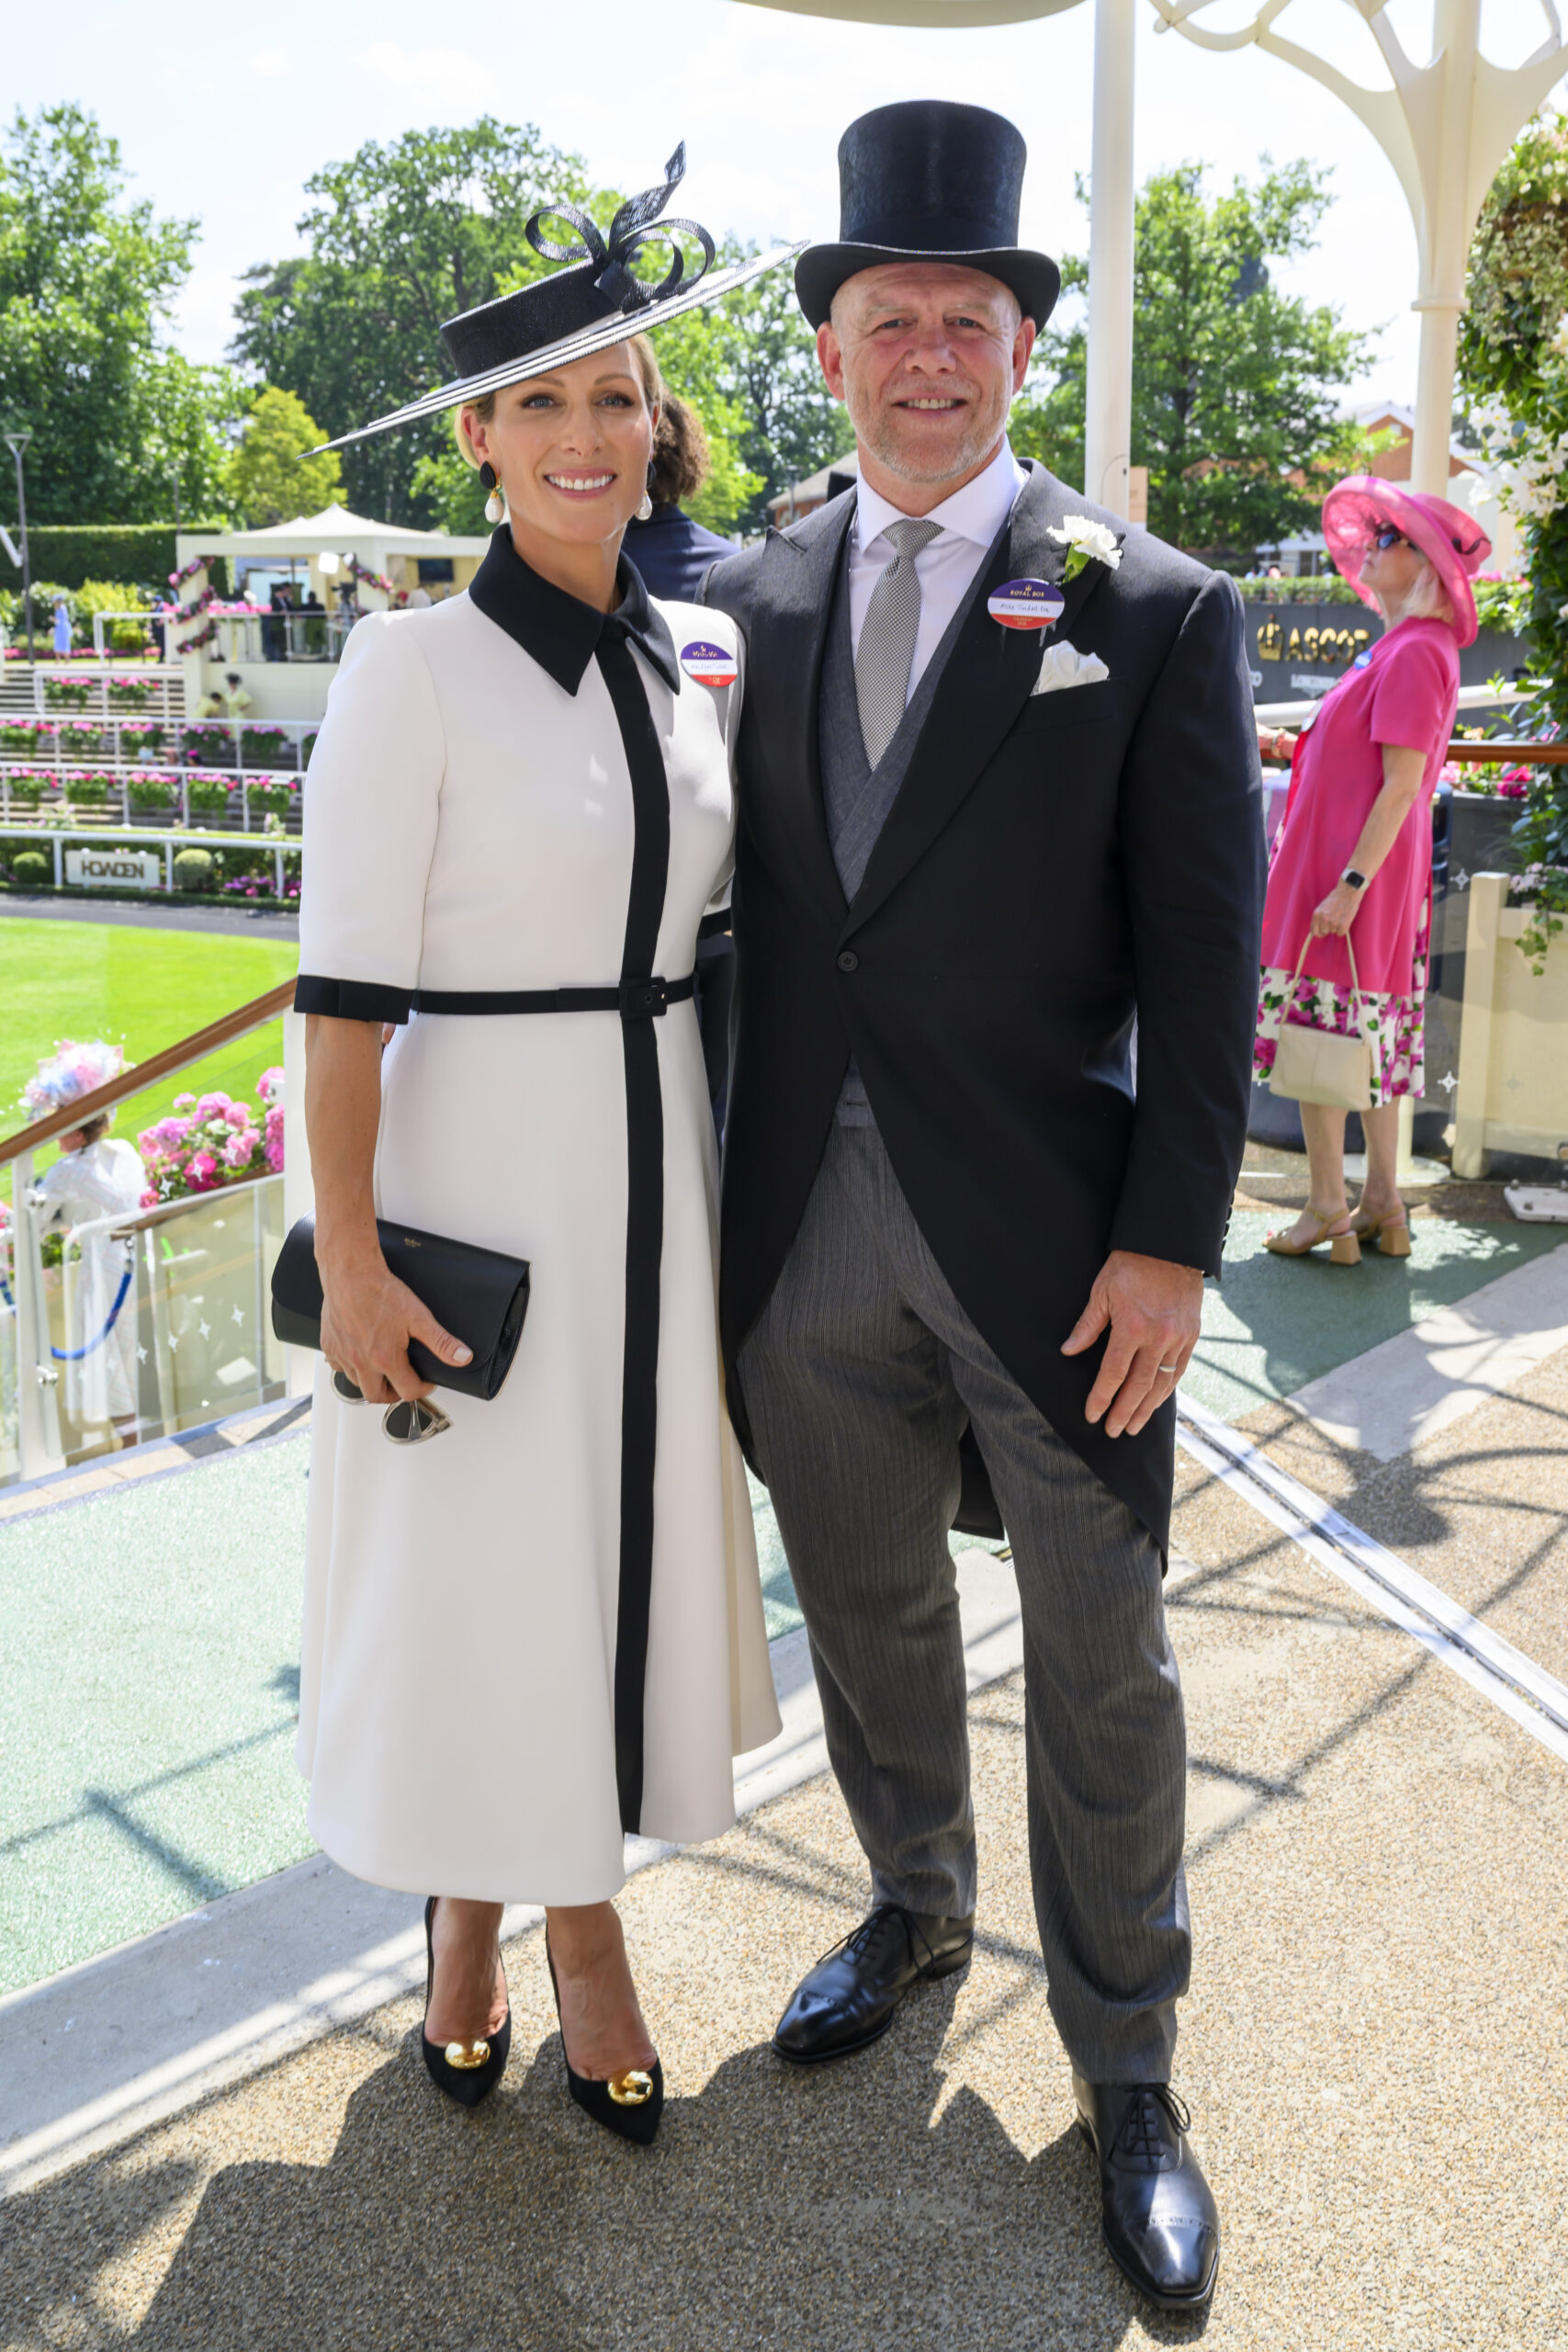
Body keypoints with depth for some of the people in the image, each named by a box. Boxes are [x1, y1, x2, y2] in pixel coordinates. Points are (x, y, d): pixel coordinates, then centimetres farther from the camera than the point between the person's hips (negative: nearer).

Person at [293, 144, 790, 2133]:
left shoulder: (689, 661, 6)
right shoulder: (415, 662, -11)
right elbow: (345, 994, -13)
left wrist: (718, 1186, 13)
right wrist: (348, 1260, -15)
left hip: (651, 1164, 5)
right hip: (475, 1170, -5)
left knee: (623, 1537, 14)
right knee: (470, 1557, 9)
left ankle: (584, 1919, 35)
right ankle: (467, 1911, 36)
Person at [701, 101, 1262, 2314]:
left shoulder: (1153, 610, -4)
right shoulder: (753, 595, 7)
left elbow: (1203, 956, -6)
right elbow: (740, 895, 9)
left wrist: (1172, 1240, -11)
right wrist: (713, 1178, 7)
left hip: (1047, 1231, -3)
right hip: (808, 1230, 4)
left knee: (1102, 1666, 9)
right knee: (867, 1609, 19)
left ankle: (1125, 2065, 30)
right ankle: (916, 1908, 46)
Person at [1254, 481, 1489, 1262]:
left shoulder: (1415, 654, -15)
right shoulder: (1402, 647, 16)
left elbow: (1400, 786, -20)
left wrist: (1349, 882, -23)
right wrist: (1294, 749, 16)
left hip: (1343, 872, -10)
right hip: (1359, 870, 10)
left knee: (1319, 1030, -5)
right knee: (1366, 1034, 12)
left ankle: (1326, 1207, 1)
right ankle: (1381, 1204, 18)